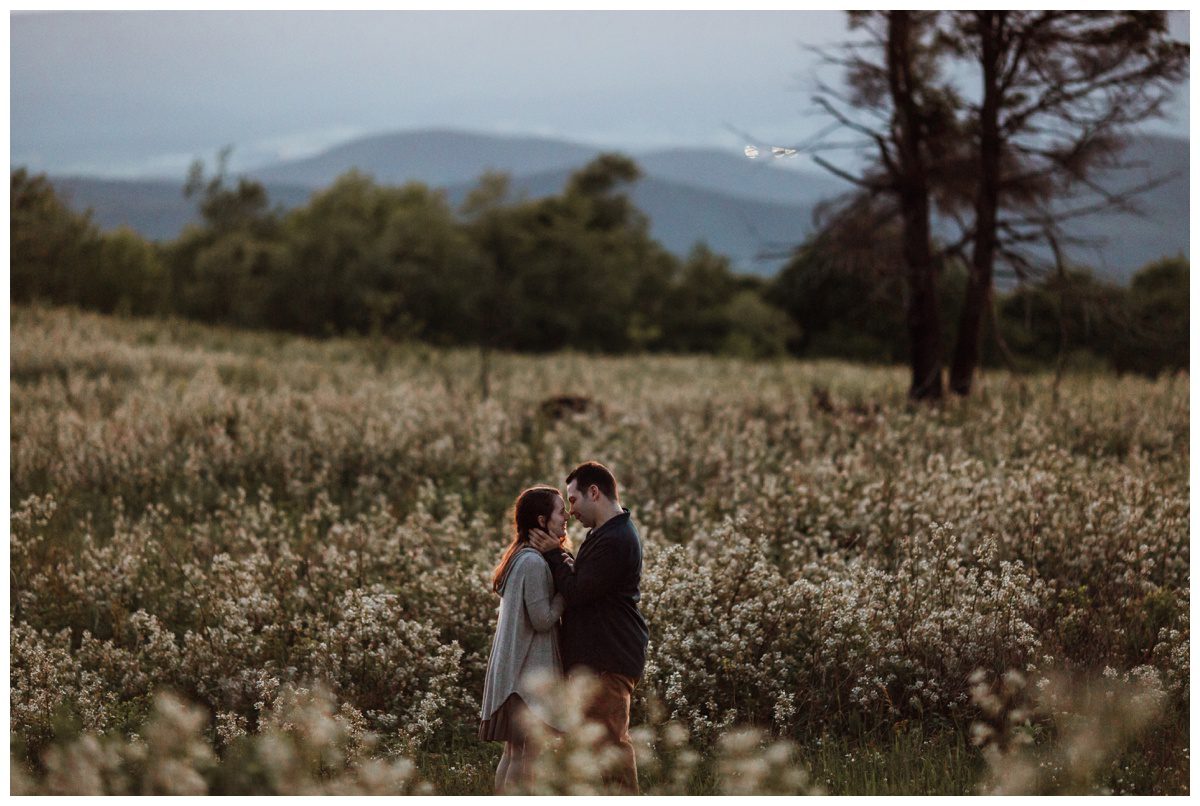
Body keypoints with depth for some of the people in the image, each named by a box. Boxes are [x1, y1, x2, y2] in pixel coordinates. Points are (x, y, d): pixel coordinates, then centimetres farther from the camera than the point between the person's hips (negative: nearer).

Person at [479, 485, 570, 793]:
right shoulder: (534, 562, -17)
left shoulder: (521, 557, 14)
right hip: (528, 669, -10)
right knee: (526, 752, -7)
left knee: (514, 750, 12)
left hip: (514, 669, 10)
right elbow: (543, 619, -20)